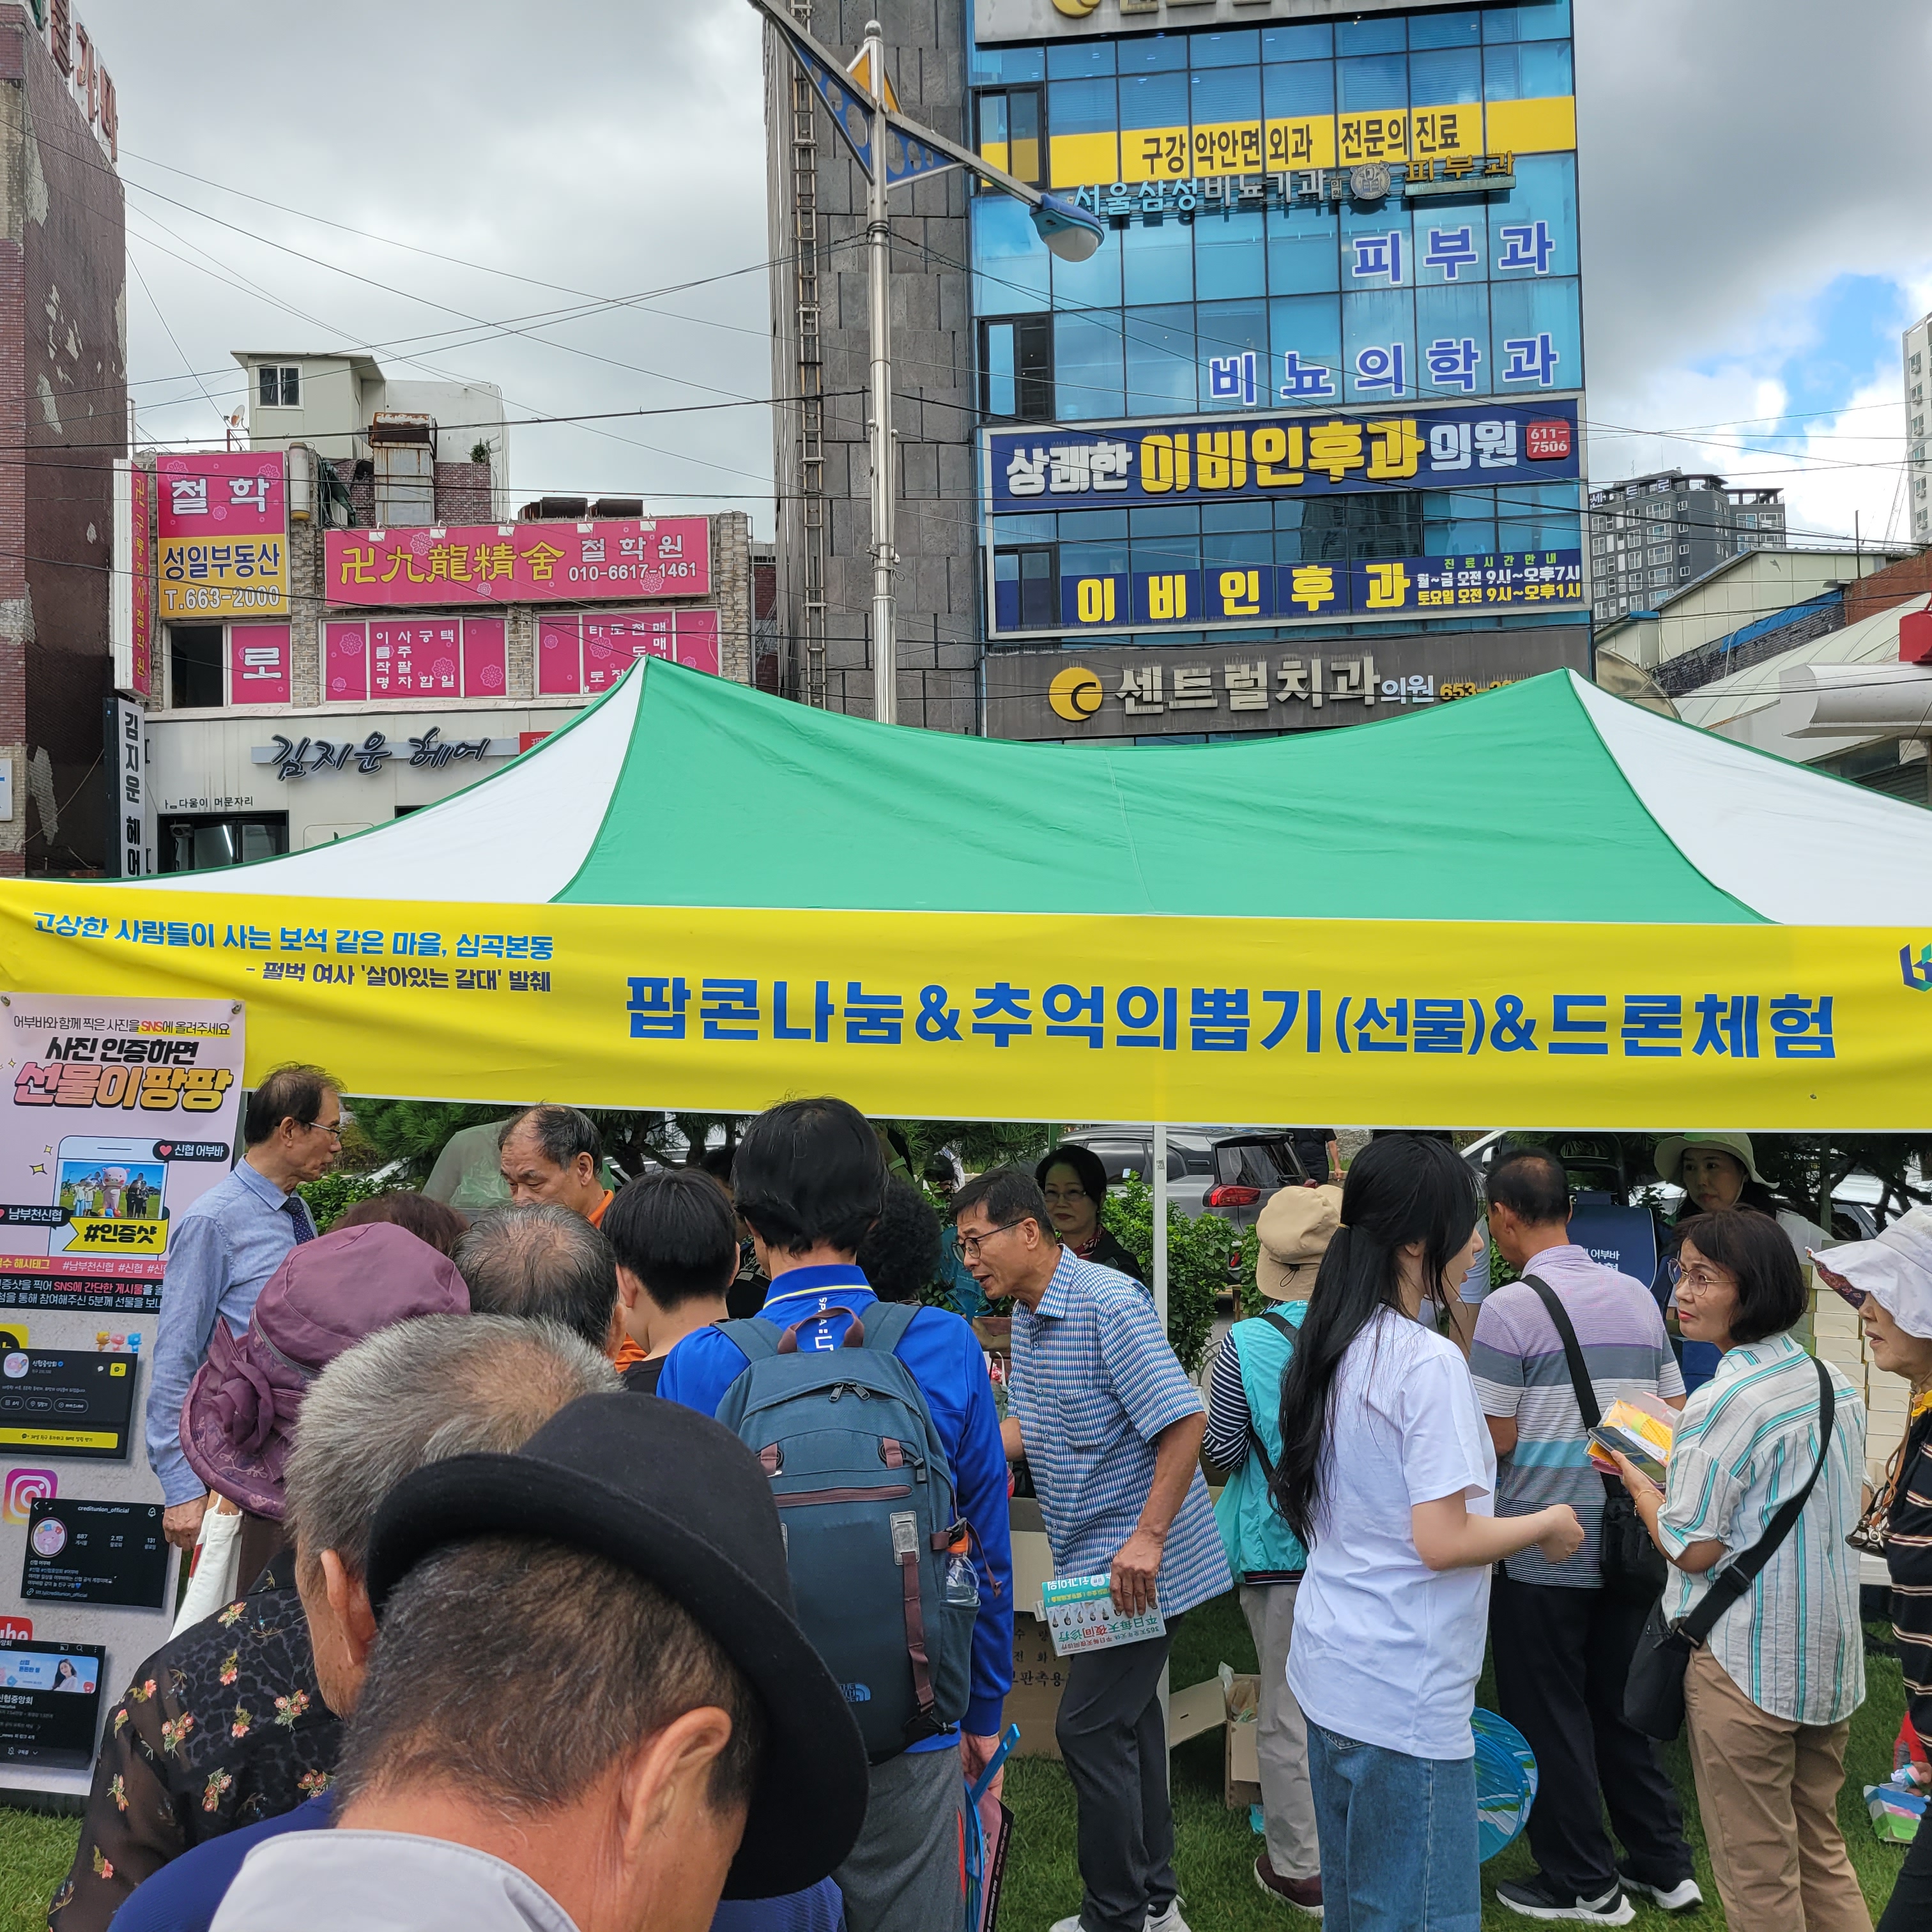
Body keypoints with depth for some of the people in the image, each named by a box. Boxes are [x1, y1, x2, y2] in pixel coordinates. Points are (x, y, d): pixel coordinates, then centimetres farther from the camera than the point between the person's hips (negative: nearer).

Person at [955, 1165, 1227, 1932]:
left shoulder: (1109, 1305, -22)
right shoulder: (1026, 1317, 8)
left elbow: (1184, 1420, -24)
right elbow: (1027, 1426, 14)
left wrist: (1147, 1539, -28)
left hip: (1137, 1564, -9)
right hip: (1090, 1557, 10)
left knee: (1090, 1728, -3)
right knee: (1127, 1719, 18)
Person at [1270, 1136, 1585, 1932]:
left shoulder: (1331, 1348, 7)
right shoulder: (1428, 1362, -19)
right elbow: (1442, 1542, -21)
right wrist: (1548, 1524, -5)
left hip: (1329, 1674, 9)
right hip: (1404, 1700, -9)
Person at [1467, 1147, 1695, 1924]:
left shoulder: (1510, 1307, -17)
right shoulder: (1638, 1297, 3)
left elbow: (1494, 1443, -17)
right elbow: (1674, 1422, 9)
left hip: (1540, 1554, -6)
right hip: (1627, 1542, 6)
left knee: (1549, 1721, 9)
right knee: (1621, 1707, 21)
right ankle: (1665, 1867, 30)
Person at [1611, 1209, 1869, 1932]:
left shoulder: (1725, 1401, -22)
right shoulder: (1833, 1383, 4)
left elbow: (1693, 1550, -19)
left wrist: (1640, 1486, -1)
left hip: (1744, 1662, -8)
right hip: (1830, 1655, 8)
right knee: (1822, 1852, 21)